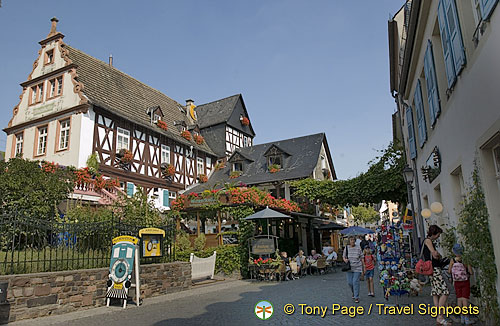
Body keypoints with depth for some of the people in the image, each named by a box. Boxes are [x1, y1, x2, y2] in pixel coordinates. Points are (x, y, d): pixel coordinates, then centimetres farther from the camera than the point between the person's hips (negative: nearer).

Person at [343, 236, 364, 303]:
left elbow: (361, 258, 3)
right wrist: (345, 260, -13)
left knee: (356, 282, -8)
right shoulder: (346, 248, 1)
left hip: (357, 268, -2)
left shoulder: (358, 248, -3)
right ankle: (353, 293, 36)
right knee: (350, 282, 6)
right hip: (349, 268, 2)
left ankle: (356, 297, 3)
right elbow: (344, 256, 9)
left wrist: (363, 267, 3)